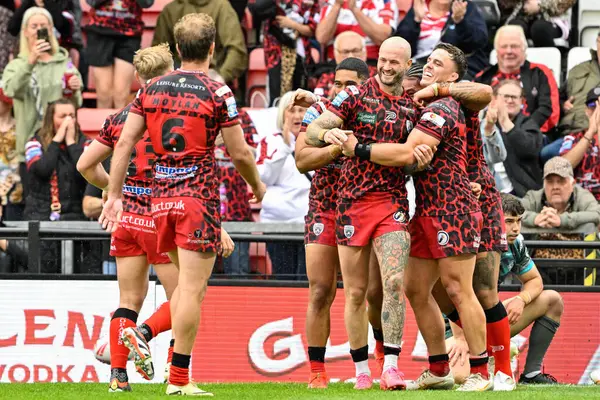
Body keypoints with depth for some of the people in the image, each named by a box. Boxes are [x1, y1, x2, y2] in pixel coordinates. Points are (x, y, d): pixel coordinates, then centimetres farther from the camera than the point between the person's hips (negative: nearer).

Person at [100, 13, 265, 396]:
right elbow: (239, 153, -4)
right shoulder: (217, 92, -7)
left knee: (187, 284, 20)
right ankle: (179, 379, -6)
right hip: (199, 196, -5)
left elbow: (125, 142, 3)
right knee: (192, 288, -4)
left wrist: (114, 195, 6)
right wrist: (258, 187, 14)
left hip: (161, 198, 6)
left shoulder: (152, 88, 6)